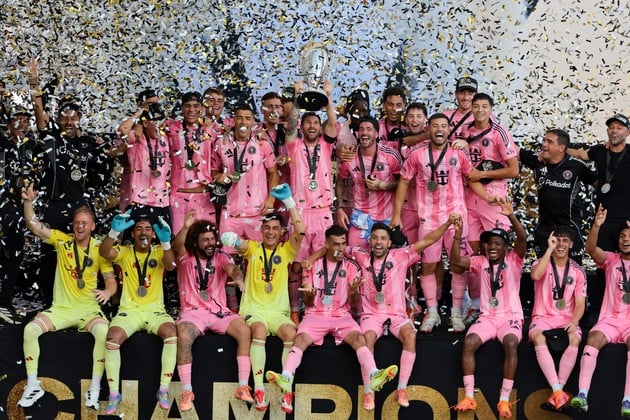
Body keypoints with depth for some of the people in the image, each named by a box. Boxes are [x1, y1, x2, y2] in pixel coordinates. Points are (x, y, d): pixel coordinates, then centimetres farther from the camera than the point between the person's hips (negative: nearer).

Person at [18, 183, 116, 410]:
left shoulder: (100, 249, 0)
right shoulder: (62, 240, 0)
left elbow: (111, 280, 1)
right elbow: (33, 225, -11)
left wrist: (107, 291, -24)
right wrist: (28, 201, -29)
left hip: (89, 309, -1)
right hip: (60, 308, 1)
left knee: (104, 333, -34)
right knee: (30, 329, -24)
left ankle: (95, 388, -23)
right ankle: (33, 385, -12)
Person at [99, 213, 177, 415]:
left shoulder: (159, 252, 5)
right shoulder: (125, 252, 5)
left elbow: (170, 265, -17)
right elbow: (104, 252, -16)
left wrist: (165, 241, -36)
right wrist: (115, 231, -35)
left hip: (155, 310, 0)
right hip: (129, 310, 0)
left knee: (172, 334, -29)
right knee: (113, 338, -28)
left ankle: (163, 390, -18)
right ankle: (114, 393, -16)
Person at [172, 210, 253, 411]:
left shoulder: (220, 257, 6)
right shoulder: (185, 257, 3)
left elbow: (232, 268, -16)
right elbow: (176, 246, -20)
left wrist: (238, 278, -41)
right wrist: (185, 227, -41)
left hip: (219, 311, 2)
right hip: (193, 312, -2)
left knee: (245, 331, -24)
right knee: (183, 337, -34)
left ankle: (243, 387, -19)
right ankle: (187, 391, -25)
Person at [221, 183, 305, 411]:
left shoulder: (286, 251, 9)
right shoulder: (253, 248, 9)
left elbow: (300, 231, -8)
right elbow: (240, 245, -13)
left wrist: (288, 200, -14)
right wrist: (233, 240, -38)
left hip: (278, 311, 1)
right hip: (253, 308, -1)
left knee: (291, 334, -30)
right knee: (259, 331, -34)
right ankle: (259, 388, -32)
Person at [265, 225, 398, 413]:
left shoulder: (351, 267, 8)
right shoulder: (313, 265, 9)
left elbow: (354, 303, 4)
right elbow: (308, 303, 9)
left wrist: (354, 291, -20)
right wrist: (309, 296, -16)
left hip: (341, 315, 0)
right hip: (316, 314, 0)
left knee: (359, 338, -31)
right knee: (300, 339, -30)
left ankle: (373, 377, -54)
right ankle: (286, 379, -52)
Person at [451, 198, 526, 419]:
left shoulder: (513, 260, 2)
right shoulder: (481, 262, 9)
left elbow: (523, 238, -16)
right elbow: (455, 260, -4)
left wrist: (510, 216, -31)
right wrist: (458, 234, -17)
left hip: (511, 316, -3)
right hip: (487, 316, 3)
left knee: (510, 345, -33)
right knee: (469, 343, -26)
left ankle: (504, 400, -30)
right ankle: (469, 396, -23)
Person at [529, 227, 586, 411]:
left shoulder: (578, 271, 7)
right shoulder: (542, 263, 2)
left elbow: (580, 304, 3)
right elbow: (535, 275, -24)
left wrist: (573, 322, -17)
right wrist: (549, 249, -18)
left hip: (567, 319, 1)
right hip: (542, 317, -1)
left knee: (574, 339, -33)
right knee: (538, 338, -35)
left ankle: (556, 392, -33)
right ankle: (558, 391, -42)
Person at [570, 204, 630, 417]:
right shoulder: (611, 259, 12)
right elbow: (591, 249, -7)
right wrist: (597, 225, -24)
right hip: (610, 319, 1)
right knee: (593, 338, -29)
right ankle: (582, 394, -38)